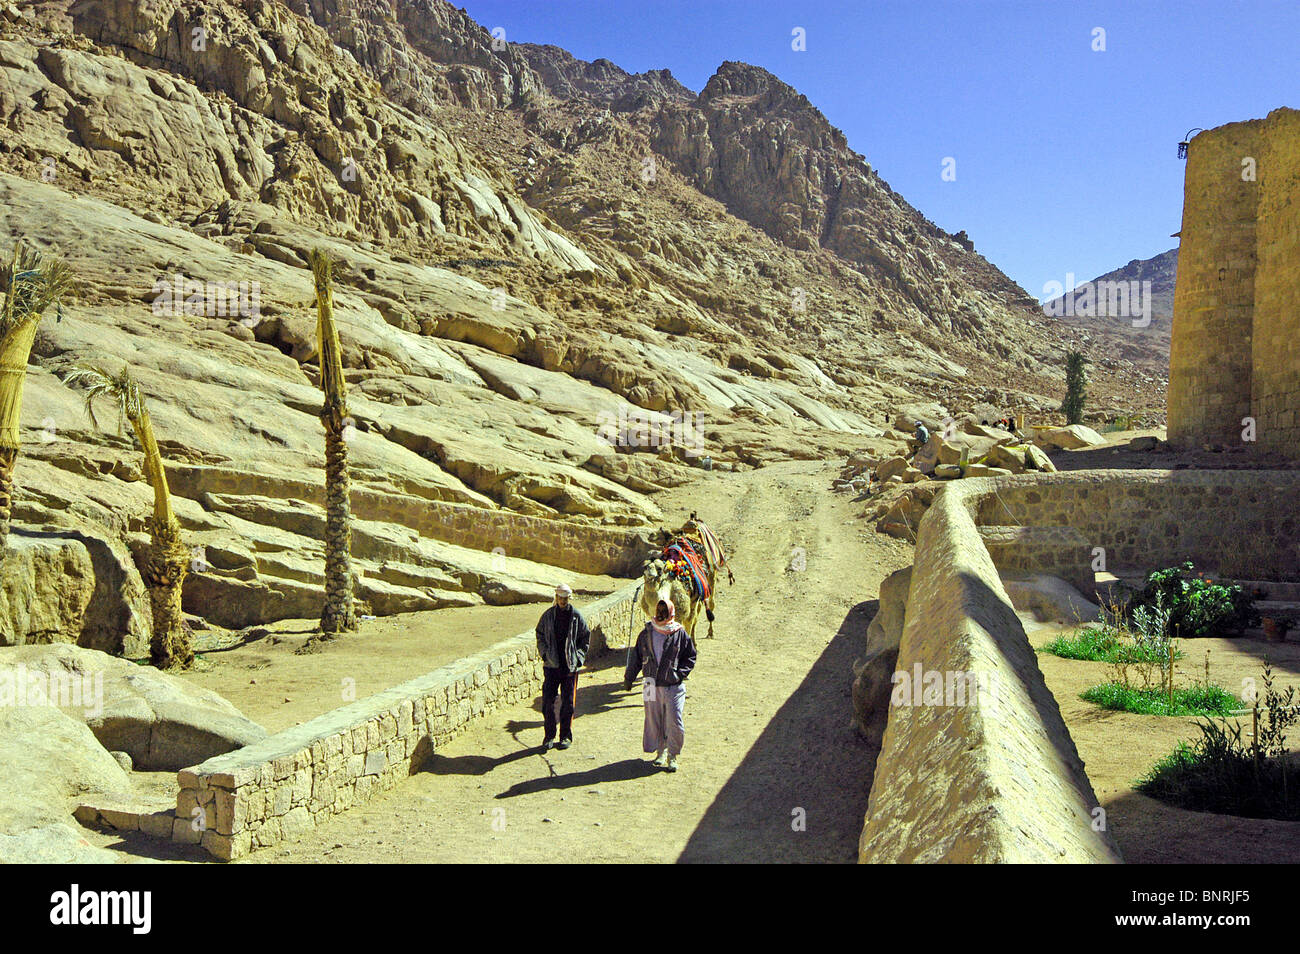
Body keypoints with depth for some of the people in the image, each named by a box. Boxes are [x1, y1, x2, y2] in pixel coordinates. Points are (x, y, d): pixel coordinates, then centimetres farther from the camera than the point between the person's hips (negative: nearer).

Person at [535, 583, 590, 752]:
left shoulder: (576, 616, 1)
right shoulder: (548, 615, 3)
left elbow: (585, 638, 8)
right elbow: (540, 635, 12)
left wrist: (578, 657, -2)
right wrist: (544, 653, 0)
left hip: (570, 665, -1)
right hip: (551, 664, 1)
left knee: (568, 702, 4)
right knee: (548, 701, 0)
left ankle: (566, 736, 15)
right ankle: (549, 736, 12)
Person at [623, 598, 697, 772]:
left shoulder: (681, 634, -2)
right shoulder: (646, 634, 4)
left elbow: (690, 656, 6)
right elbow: (636, 657, 14)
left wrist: (680, 673, -7)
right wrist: (628, 678, 15)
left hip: (674, 686, -2)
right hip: (652, 685, 3)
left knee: (675, 723, -6)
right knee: (654, 722, 8)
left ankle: (672, 756, 11)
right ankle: (661, 751, 27)